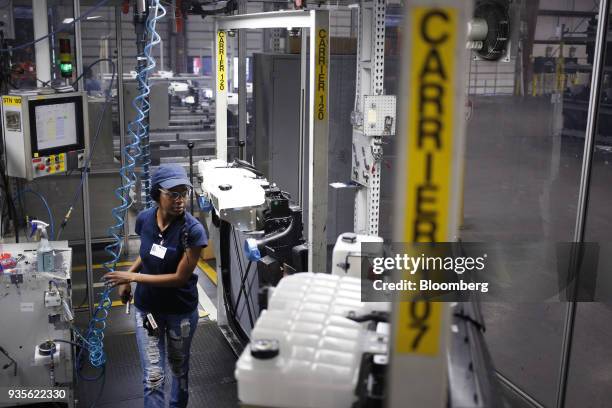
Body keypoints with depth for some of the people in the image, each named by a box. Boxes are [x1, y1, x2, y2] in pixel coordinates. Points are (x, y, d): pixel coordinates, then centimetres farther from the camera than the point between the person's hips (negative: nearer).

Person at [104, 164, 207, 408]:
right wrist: (127, 276, -2)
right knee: (153, 376, 0)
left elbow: (180, 277, -21)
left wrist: (133, 277, -21)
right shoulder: (144, 219, -11)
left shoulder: (193, 230, -25)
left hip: (181, 311, -2)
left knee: (179, 367, 22)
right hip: (147, 309, 2)